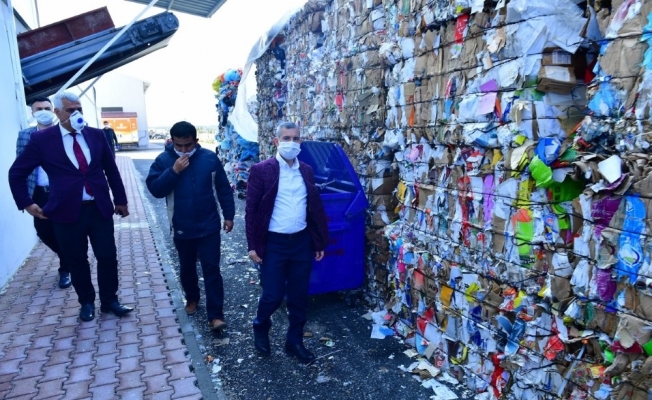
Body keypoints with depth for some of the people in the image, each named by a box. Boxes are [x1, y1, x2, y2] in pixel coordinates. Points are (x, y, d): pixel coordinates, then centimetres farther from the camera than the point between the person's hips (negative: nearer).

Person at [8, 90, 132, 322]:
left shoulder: (96, 135, 4)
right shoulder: (41, 139, -3)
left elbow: (111, 170, 11)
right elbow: (17, 173, 6)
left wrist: (120, 200, 13)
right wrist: (26, 203, 2)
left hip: (100, 208, 2)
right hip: (67, 211, -1)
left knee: (108, 257, 6)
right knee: (76, 261, 11)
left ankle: (109, 301, 25)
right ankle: (86, 302, 31)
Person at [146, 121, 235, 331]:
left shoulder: (209, 158, -5)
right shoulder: (163, 160, -5)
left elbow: (223, 188, 2)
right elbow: (155, 189, -14)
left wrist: (229, 215, 3)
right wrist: (174, 171, -24)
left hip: (209, 226, -1)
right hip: (181, 228, 2)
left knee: (211, 269, -1)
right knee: (187, 267, 18)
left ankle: (215, 315, 3)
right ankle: (192, 298, 43)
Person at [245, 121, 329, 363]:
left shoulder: (306, 171, 6)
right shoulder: (261, 170, -7)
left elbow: (315, 208, 10)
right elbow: (251, 210, -7)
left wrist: (320, 242, 9)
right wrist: (253, 246, -9)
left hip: (302, 241, 4)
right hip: (273, 243, -4)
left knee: (299, 296, 11)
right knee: (273, 295, 3)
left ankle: (294, 341, 30)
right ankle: (260, 328, 35)